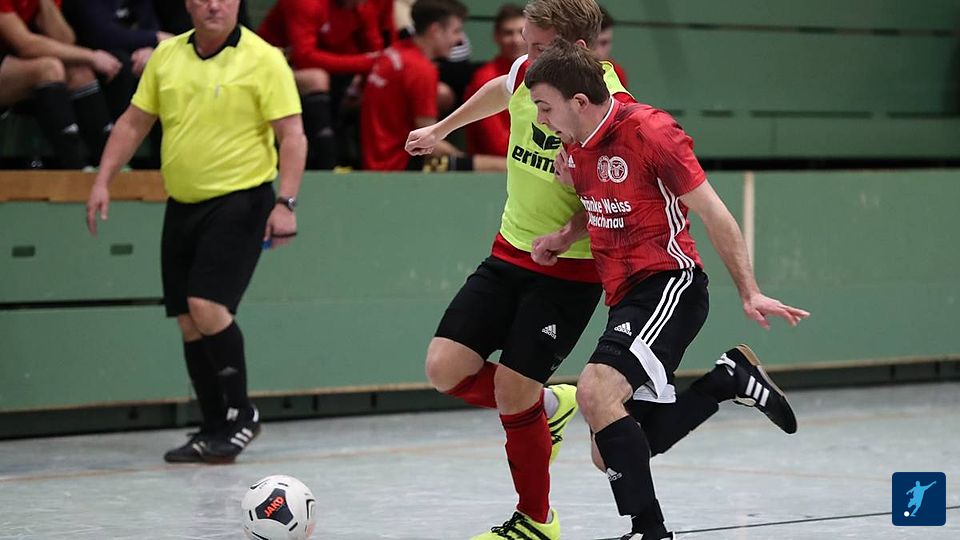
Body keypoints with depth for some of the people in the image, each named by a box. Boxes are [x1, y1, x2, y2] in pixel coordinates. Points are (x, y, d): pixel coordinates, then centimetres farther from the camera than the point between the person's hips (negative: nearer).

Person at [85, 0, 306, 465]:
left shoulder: (263, 60, -8)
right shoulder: (166, 56, 7)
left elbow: (292, 135, -11)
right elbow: (133, 123, 15)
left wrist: (285, 203, -20)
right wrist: (103, 181, 7)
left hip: (240, 201, -6)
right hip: (182, 204, 6)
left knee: (207, 306, -18)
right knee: (188, 322, 6)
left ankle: (240, 414, -2)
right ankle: (214, 429, 15)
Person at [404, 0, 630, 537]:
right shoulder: (527, 73, -3)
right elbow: (499, 92, 23)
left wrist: (568, 233, -25)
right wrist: (442, 128, 37)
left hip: (570, 269, -6)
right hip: (509, 254, 6)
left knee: (512, 392, -8)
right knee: (445, 369, -3)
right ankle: (549, 405, 25)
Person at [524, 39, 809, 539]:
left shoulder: (650, 131, -16)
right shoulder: (575, 147, 7)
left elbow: (712, 213, -12)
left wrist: (749, 293, -14)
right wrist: (566, 236, 6)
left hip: (669, 284, -9)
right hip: (625, 297, 9)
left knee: (596, 390, -30)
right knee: (611, 452, 3)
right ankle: (729, 378, 16)